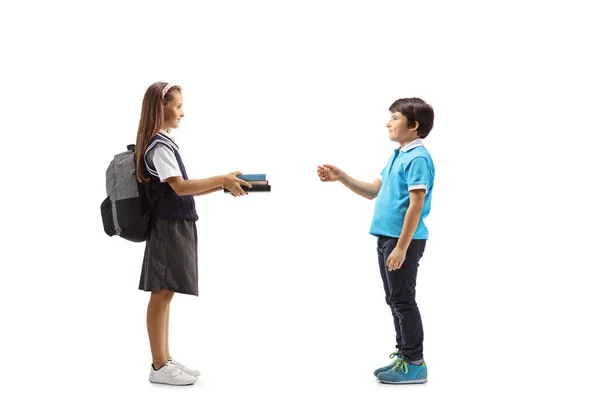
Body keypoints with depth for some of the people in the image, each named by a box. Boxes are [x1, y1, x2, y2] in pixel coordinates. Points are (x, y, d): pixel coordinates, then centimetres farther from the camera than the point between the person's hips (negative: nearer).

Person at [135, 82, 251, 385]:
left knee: (165, 294, 12)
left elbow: (182, 188, 14)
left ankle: (165, 361, 19)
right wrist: (222, 180, -20)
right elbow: (180, 187, -22)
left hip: (175, 228, 9)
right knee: (161, 294, -5)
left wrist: (222, 185, 7)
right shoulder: (158, 146, -13)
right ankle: (159, 367, 1)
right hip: (168, 228, -9)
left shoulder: (165, 143, 15)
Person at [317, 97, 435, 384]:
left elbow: (416, 205, -20)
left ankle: (415, 364, 5)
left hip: (404, 240, -10)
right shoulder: (396, 156, 15)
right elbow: (373, 192, 20)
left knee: (404, 301, -4)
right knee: (394, 301, 15)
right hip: (387, 237, 10)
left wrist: (402, 247, -22)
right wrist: (341, 177, 9)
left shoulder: (418, 158, -15)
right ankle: (403, 356, 25)